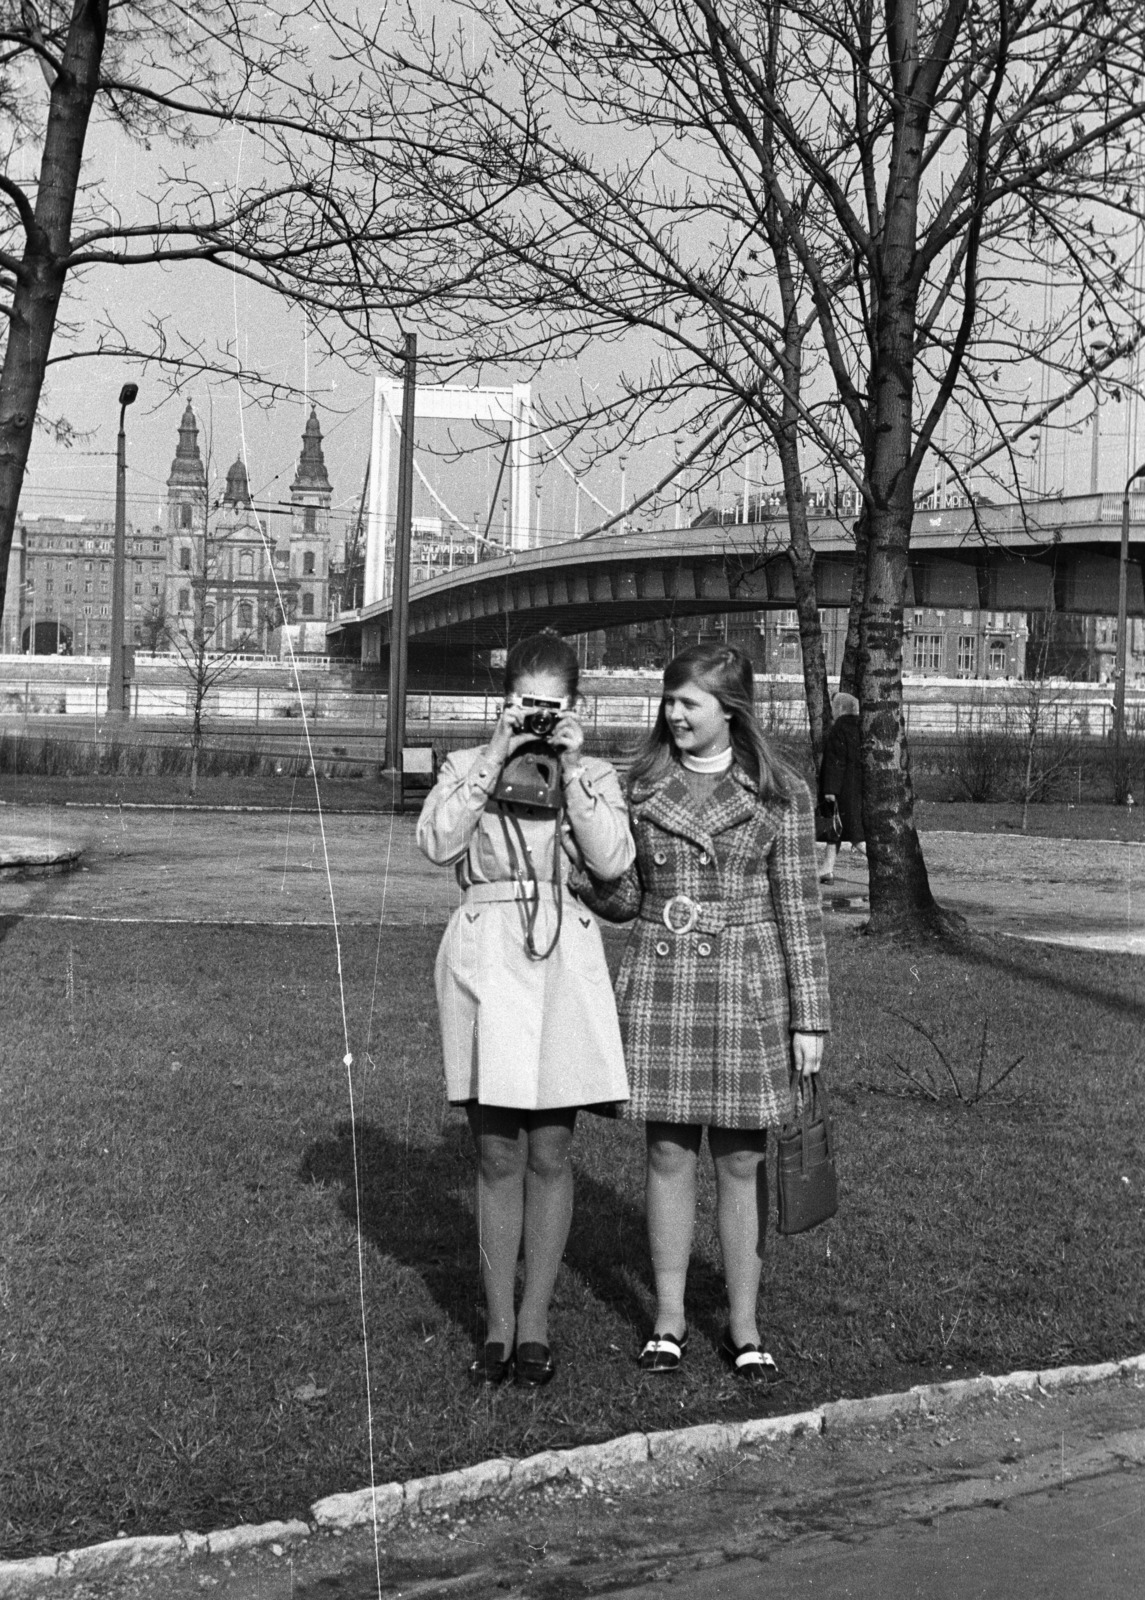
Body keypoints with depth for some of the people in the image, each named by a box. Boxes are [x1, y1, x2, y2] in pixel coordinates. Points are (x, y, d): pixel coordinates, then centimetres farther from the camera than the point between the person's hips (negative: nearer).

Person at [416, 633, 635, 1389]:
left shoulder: (596, 775, 9)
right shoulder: (468, 766, 8)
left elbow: (612, 859, -8)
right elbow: (438, 842, -10)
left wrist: (572, 768, -9)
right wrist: (496, 759, -11)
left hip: (563, 961, 0)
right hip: (486, 956, 0)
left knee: (550, 1152, 2)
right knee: (499, 1153, 3)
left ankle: (534, 1324, 11)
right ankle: (497, 1323, 10)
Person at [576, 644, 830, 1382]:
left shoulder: (779, 794, -2)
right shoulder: (643, 785, 6)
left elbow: (800, 908, -1)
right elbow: (623, 899, 10)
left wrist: (809, 1017, -2)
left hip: (746, 988, -2)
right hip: (659, 983, 2)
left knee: (743, 1160, 4)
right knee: (669, 1154, 7)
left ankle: (744, 1327, 15)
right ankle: (669, 1319, 18)